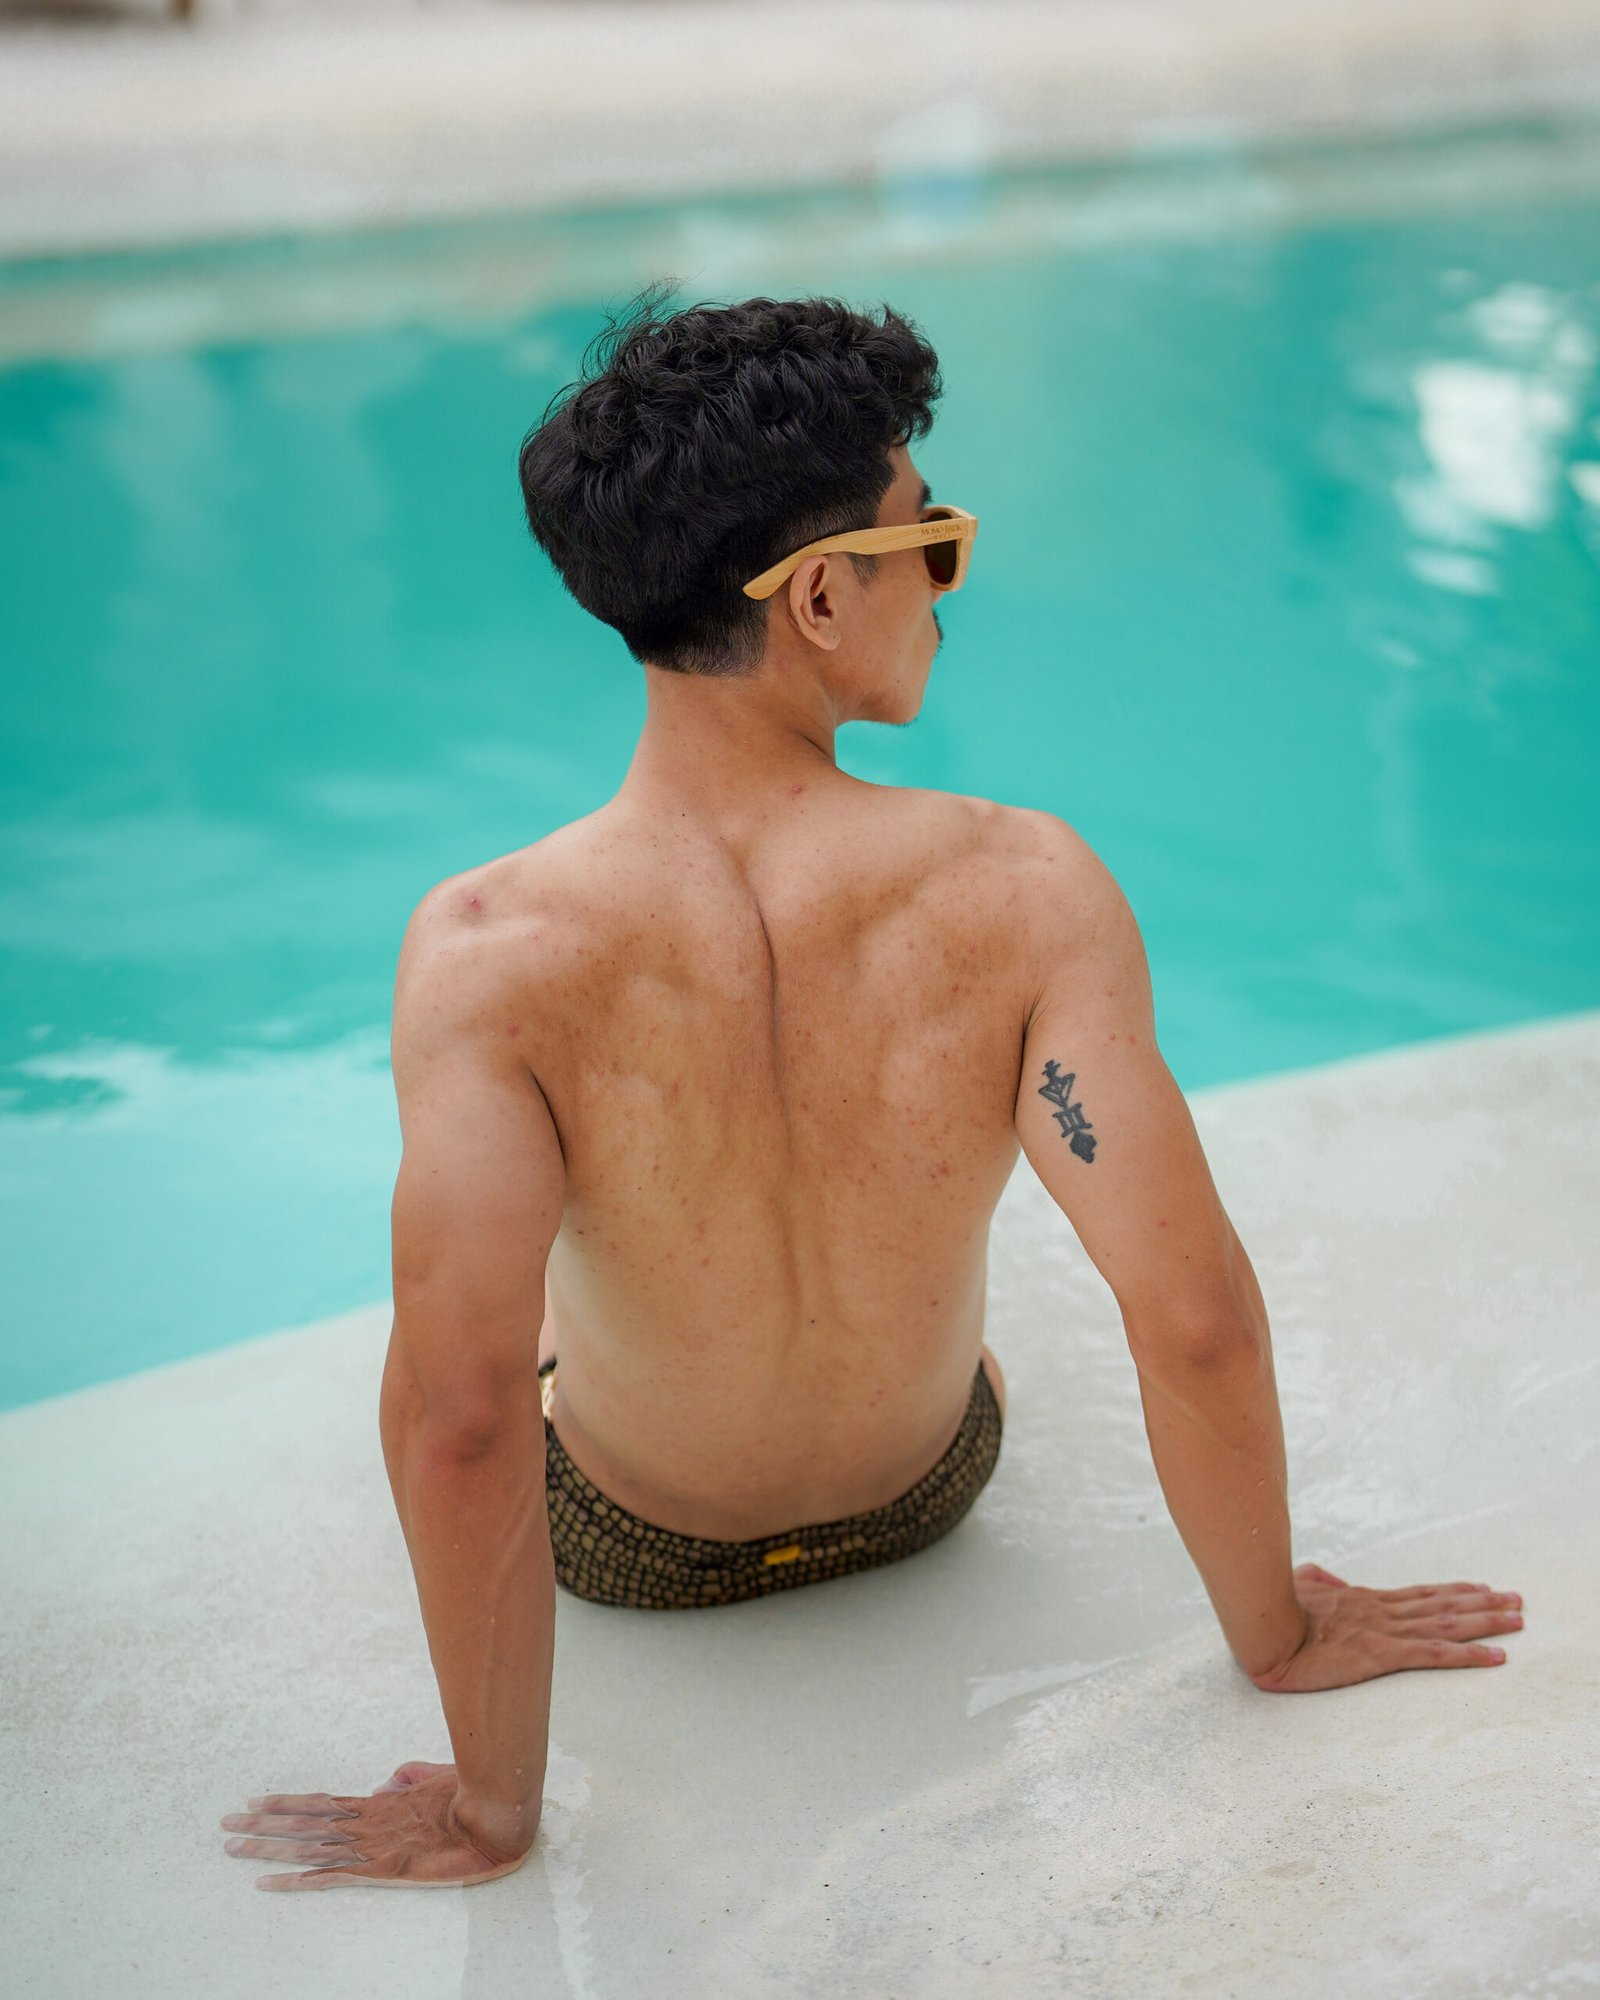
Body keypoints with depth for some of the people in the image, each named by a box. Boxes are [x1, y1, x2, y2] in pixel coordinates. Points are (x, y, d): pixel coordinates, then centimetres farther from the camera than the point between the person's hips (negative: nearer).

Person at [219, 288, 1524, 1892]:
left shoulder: (489, 949, -34)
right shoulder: (1026, 889, -31)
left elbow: (458, 1417, -36)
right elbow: (1195, 1315, -31)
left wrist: (490, 1811, -21)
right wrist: (1278, 1636, -13)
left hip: (628, 1544, -1)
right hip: (923, 1494, 1)